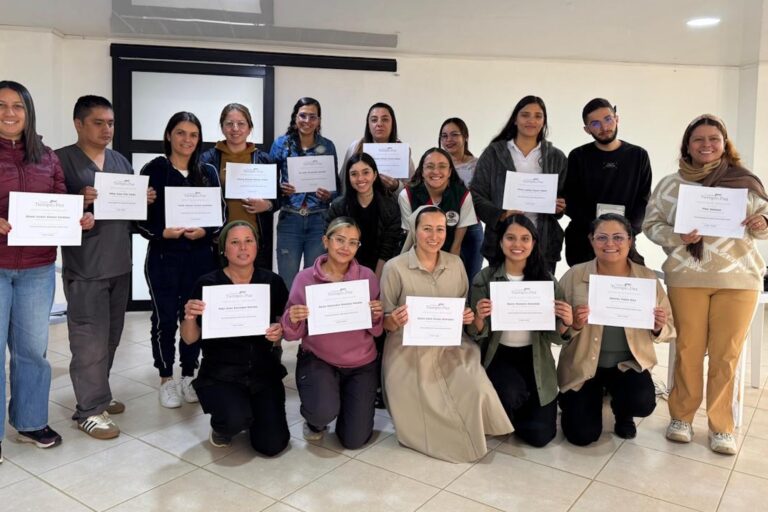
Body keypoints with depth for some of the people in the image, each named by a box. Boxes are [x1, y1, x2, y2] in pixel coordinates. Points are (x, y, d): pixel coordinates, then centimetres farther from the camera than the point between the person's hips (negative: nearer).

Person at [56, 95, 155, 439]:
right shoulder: (62, 159, -4)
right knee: (91, 340, -3)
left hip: (120, 264, 6)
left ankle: (96, 393, 29)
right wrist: (79, 202, -25)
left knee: (110, 336, 13)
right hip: (85, 268, -6)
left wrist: (144, 201, -1)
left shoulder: (120, 161, 15)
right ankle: (90, 409, 8)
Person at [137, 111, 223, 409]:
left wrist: (205, 231, -12)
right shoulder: (153, 170, -2)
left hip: (200, 256, 3)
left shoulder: (208, 172, 7)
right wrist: (163, 232, -19)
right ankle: (166, 379, 19)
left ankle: (188, 375, 23)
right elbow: (139, 217, -4)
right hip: (163, 256, -2)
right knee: (165, 317, 2)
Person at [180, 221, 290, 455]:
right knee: (236, 419, -30)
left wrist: (280, 331, -15)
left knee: (272, 446, -8)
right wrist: (190, 317, -25)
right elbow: (190, 339, -4)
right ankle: (221, 426, 9)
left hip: (264, 372, 2)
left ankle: (251, 413, 27)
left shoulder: (272, 282, -2)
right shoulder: (207, 284, -8)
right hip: (220, 374, -2)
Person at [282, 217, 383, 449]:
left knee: (355, 440, 0)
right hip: (318, 360, -1)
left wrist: (376, 317, -21)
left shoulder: (367, 277, -6)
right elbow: (292, 335, -4)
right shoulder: (305, 278, -8)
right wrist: (292, 320, -26)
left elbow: (376, 331, 0)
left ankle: (346, 400, 33)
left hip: (361, 363, 1)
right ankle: (315, 420, 11)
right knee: (324, 411, -29)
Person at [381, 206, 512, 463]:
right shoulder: (394, 267, -9)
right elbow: (385, 323, -4)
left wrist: (468, 316, -8)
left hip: (451, 347, 3)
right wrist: (394, 321, -28)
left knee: (478, 392, -22)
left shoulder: (456, 263, 5)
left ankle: (469, 432, 13)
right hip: (410, 354, -3)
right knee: (424, 421, -11)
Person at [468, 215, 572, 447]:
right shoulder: (484, 279, -8)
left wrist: (567, 322, -24)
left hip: (535, 360, 2)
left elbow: (555, 336, -2)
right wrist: (479, 318, -27)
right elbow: (476, 334, -5)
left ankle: (517, 414, 30)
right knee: (513, 394, -33)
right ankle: (504, 417, 5)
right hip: (499, 355, -1)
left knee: (540, 435, -5)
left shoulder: (547, 279, -5)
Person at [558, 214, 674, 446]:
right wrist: (574, 324, -29)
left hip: (629, 363, 1)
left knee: (643, 403, -27)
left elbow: (668, 330, 2)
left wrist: (659, 327, -21)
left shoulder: (648, 277, -3)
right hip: (583, 365, -1)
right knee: (582, 435, -9)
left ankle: (623, 414, 13)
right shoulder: (574, 275, -9)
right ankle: (583, 396, 27)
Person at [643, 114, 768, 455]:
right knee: (688, 349, 5)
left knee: (726, 354, 3)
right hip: (687, 278, 0)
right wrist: (677, 237, -15)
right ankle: (682, 417, 19)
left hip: (738, 278, 1)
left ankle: (721, 427, 15)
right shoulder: (670, 184, 6)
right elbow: (650, 225, 3)